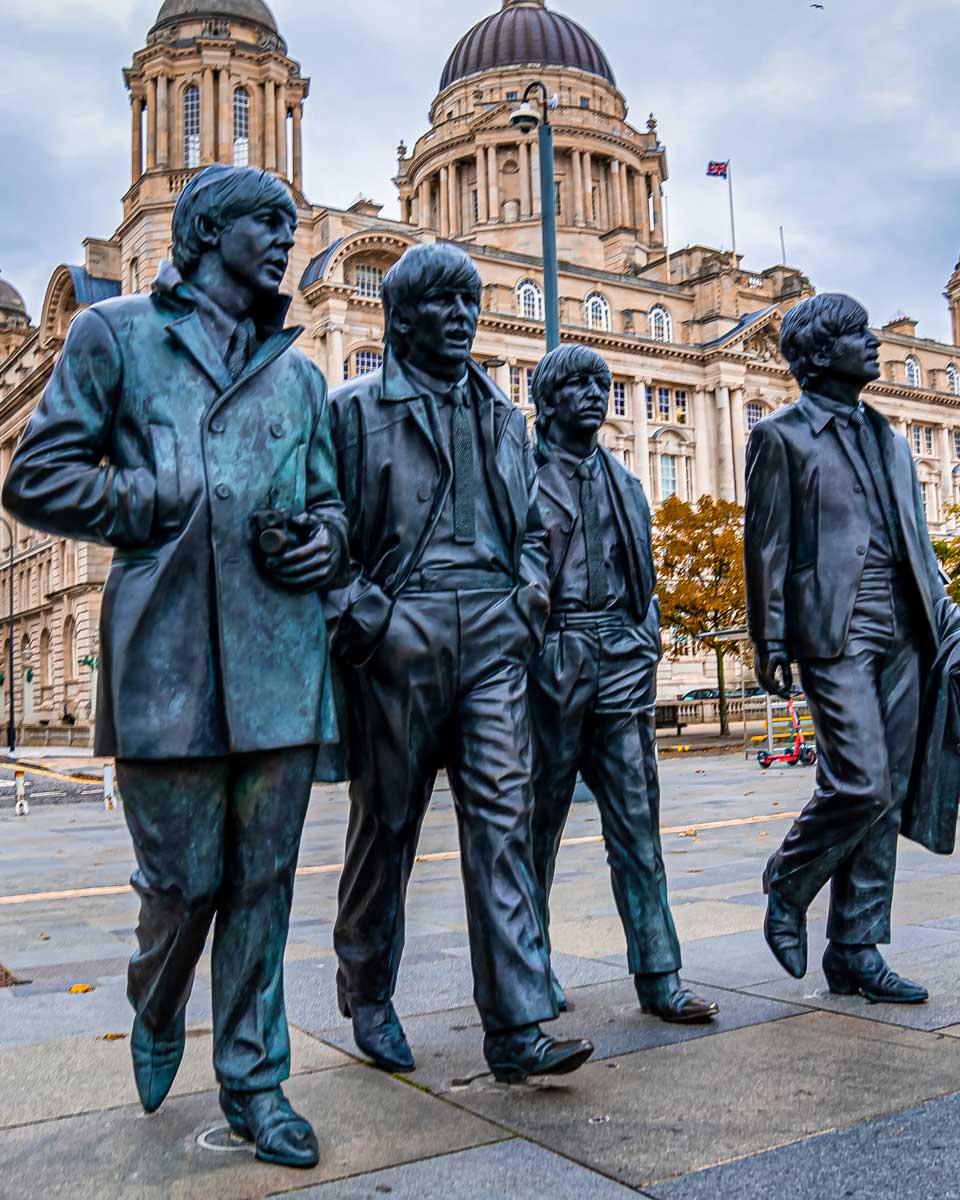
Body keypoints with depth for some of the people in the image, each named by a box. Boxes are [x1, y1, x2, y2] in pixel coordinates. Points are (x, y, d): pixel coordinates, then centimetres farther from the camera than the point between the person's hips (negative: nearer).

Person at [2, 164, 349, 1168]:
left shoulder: (297, 372, 21)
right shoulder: (117, 334, 9)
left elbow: (327, 497, 26)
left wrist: (326, 541, 2)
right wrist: (175, 503, -7)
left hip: (281, 655, 4)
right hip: (169, 651, -3)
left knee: (263, 879, 7)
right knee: (183, 878, 3)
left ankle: (252, 1077, 22)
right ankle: (156, 1014, 37)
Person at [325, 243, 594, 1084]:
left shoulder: (503, 418, 20)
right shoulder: (357, 410, 6)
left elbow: (531, 527, 24)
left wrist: (530, 596, 7)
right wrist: (356, 612, -10)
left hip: (492, 637, 3)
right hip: (400, 636, -3)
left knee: (503, 817, -5)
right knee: (387, 824, 6)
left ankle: (517, 1030, -3)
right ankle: (369, 998, 25)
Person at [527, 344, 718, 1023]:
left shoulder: (623, 482, 19)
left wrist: (646, 644, 9)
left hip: (621, 657, 4)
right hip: (550, 655, -4)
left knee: (637, 819, 1)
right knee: (539, 818, 4)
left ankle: (659, 976, 5)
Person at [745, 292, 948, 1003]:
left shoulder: (888, 437, 21)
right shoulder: (783, 435, 2)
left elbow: (916, 535, 22)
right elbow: (767, 545, -4)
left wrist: (939, 606, 12)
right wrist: (771, 642, -9)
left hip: (900, 630, 7)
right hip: (835, 628, -6)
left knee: (888, 795, 5)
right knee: (863, 784, -15)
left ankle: (856, 951, 14)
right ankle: (787, 891, 11)